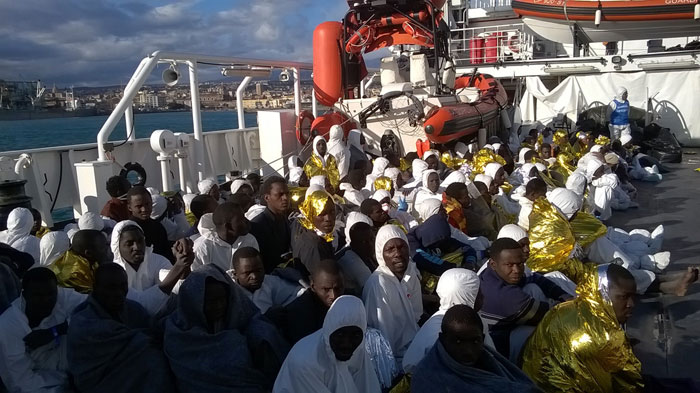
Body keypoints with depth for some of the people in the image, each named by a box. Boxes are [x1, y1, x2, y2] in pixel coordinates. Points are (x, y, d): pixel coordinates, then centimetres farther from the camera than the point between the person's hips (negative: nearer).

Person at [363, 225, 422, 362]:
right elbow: (384, 335, -20)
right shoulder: (378, 284, -24)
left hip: (414, 346, 7)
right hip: (398, 358, -7)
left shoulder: (411, 271, -1)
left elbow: (416, 316, 8)